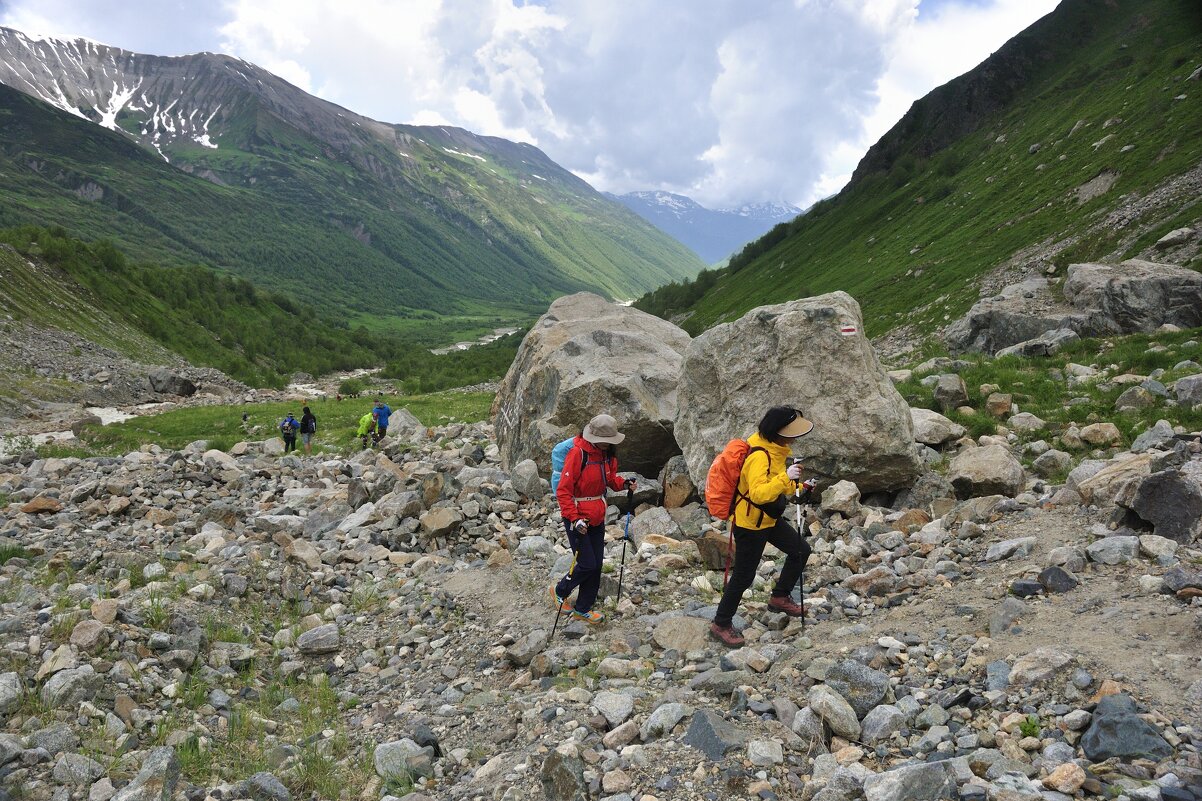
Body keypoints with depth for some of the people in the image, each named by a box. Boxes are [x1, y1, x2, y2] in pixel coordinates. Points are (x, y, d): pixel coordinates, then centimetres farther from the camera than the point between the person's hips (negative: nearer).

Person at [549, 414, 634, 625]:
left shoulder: (607, 453, 2)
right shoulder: (578, 453, -21)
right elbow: (563, 490, -21)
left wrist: (623, 484, -3)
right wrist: (575, 519, -27)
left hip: (597, 518, 8)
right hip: (577, 518, -7)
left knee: (597, 564, 9)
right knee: (587, 564, -5)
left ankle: (582, 609, 24)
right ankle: (559, 591, 22)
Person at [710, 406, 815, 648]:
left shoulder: (775, 448, 0)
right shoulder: (759, 456, -31)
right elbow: (758, 494, -42)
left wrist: (797, 487, 9)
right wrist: (785, 478, -47)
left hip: (770, 518, 9)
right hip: (750, 524, -9)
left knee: (801, 550, 15)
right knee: (743, 576, 1)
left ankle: (780, 598, 32)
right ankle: (721, 624, 17)